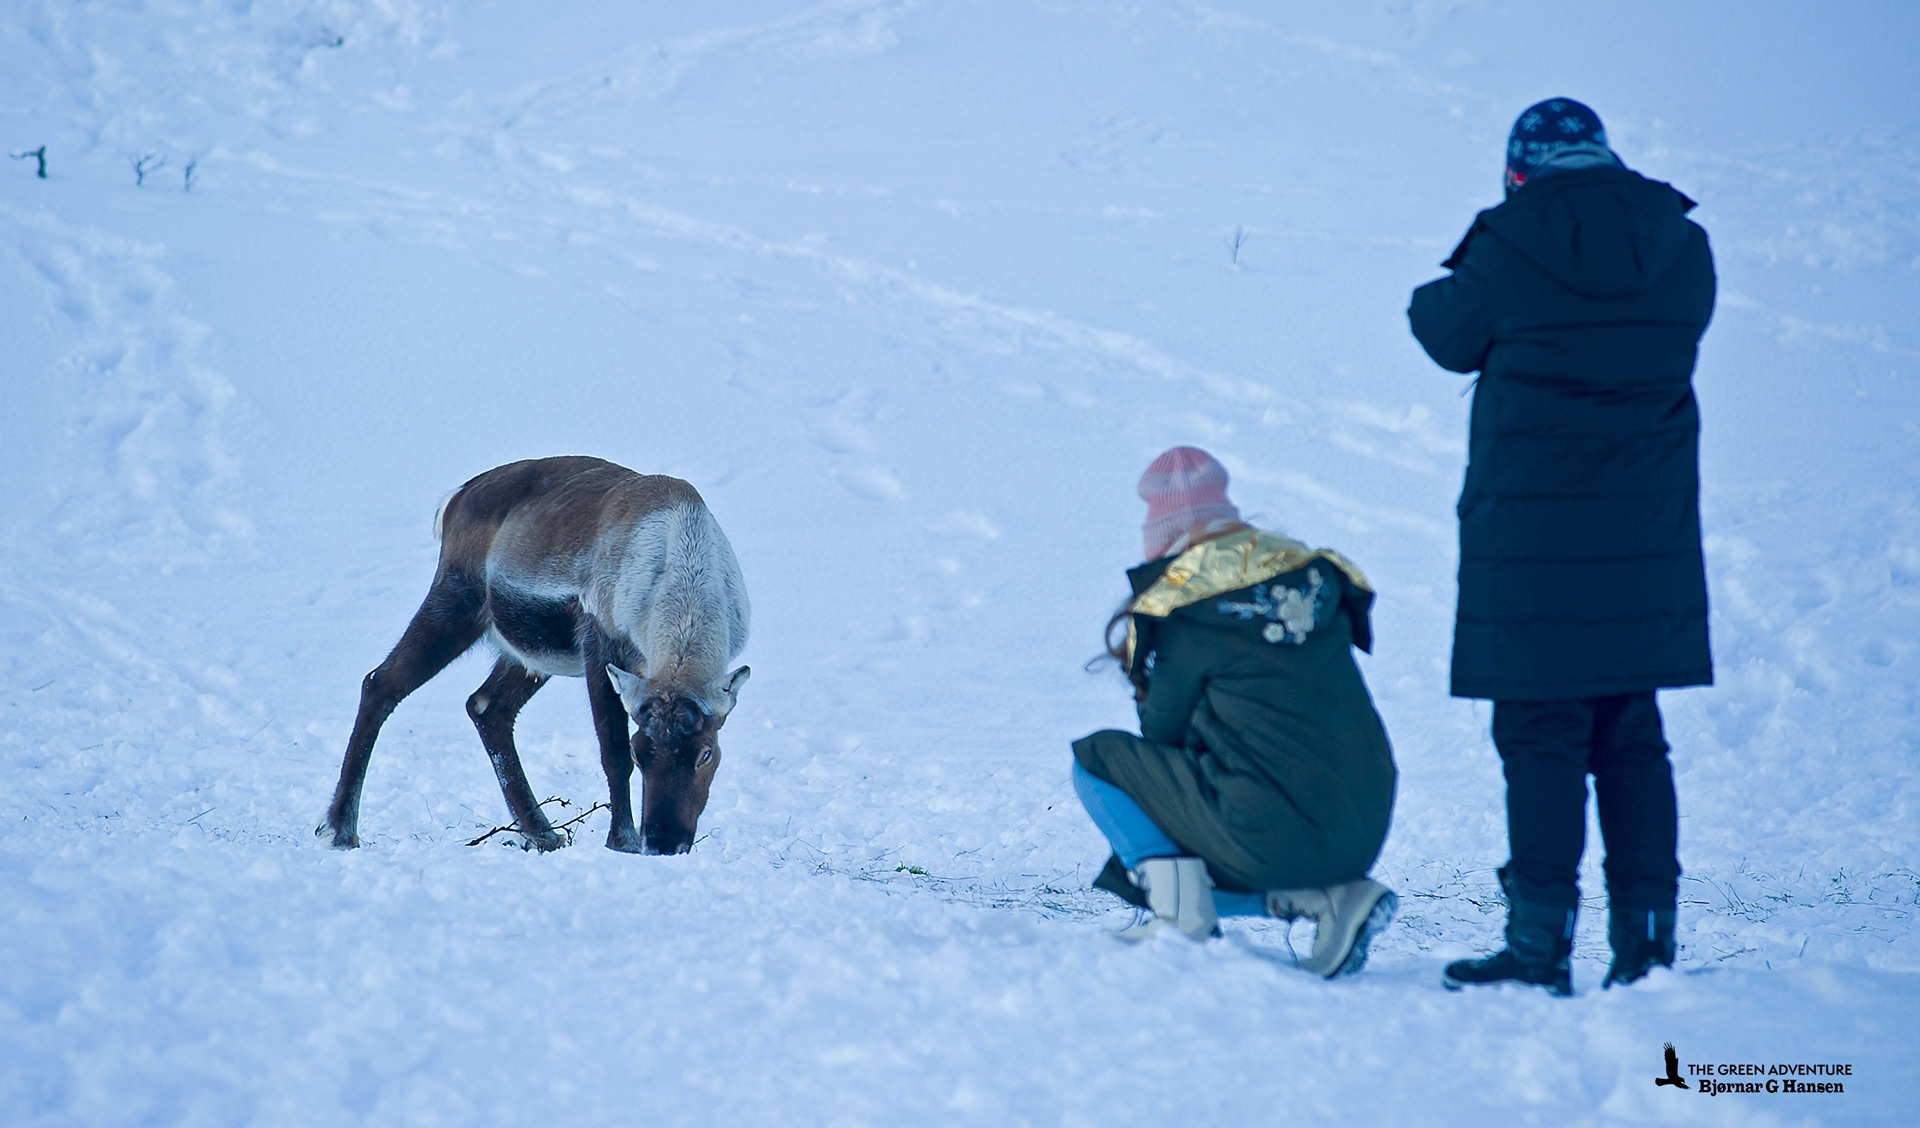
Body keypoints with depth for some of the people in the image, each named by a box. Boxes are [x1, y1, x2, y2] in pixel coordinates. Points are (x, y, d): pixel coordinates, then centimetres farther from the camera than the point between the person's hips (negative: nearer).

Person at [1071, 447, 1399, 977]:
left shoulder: (1184, 605, -4)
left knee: (1095, 759, 8)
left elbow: (1162, 732, 5)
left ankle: (1178, 911, -5)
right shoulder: (1315, 574, 14)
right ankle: (1334, 897, 10)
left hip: (1271, 835, -7)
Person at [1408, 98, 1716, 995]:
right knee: (1632, 737, 12)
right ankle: (1647, 941, 13)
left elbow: (1450, 336, 2)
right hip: (1649, 542, 4)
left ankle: (1541, 945, 0)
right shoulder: (1682, 249, 2)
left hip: (1531, 535, -4)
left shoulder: (1509, 249, -11)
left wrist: (1438, 291, 25)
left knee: (1540, 736, 0)